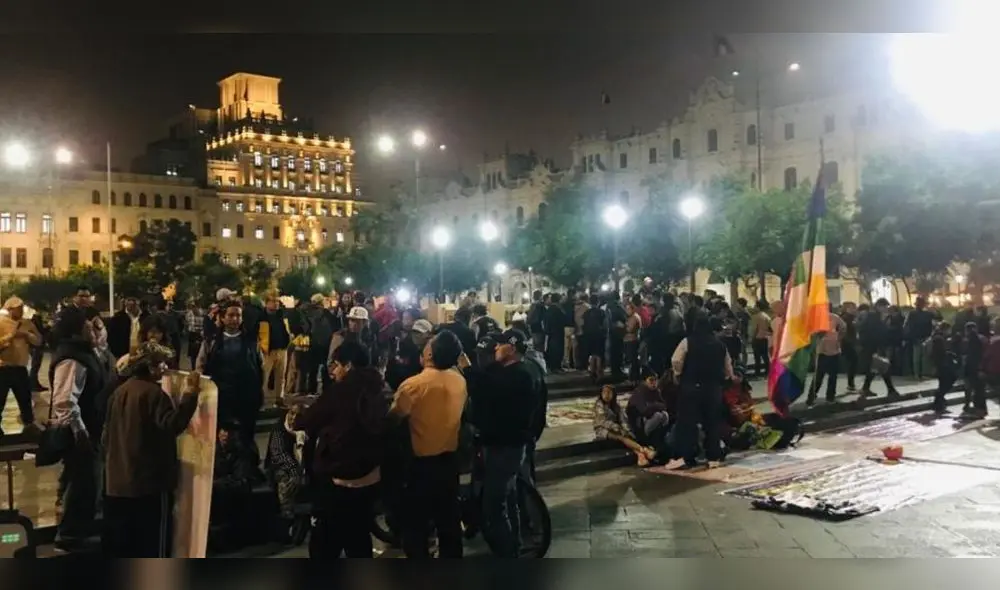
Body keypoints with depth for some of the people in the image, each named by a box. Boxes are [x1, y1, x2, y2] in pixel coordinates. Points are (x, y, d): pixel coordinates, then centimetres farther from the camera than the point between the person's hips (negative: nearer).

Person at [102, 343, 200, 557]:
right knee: (154, 541, 1)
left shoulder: (120, 391, 11)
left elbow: (107, 434, 19)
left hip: (118, 481, 8)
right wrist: (190, 394, -32)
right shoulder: (154, 393, -15)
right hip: (150, 481, -8)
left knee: (118, 542, 13)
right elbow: (172, 424, -28)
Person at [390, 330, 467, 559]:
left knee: (415, 523, 9)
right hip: (449, 459, 5)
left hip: (421, 462, -5)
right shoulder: (460, 381, -5)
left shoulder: (413, 385, -22)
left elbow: (394, 417, -11)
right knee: (449, 520, 17)